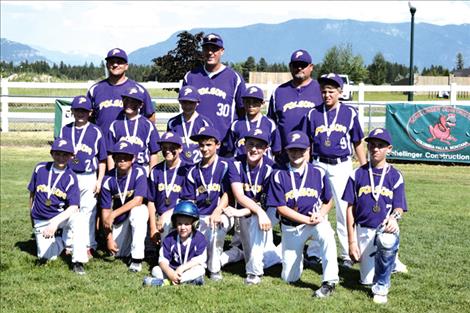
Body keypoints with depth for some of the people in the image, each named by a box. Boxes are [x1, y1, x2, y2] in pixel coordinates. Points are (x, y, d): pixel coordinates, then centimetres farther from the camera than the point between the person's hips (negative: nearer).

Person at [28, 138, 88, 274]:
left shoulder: (70, 177, -12)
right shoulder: (40, 168, -4)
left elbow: (73, 207, -20)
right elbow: (32, 194, 10)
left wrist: (55, 223, -33)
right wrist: (32, 218, 16)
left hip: (61, 216, -2)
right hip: (41, 221, 2)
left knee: (78, 218, -34)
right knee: (47, 257, -10)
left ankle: (78, 262, -25)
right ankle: (59, 239, 26)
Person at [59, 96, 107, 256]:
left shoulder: (96, 132, 0)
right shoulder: (65, 130, 7)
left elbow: (102, 159, 2)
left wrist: (99, 180, -3)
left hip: (89, 177, -2)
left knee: (88, 211, 2)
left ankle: (88, 246, 10)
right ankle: (69, 244, 17)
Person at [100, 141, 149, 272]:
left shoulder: (138, 172, -18)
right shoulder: (108, 180, -12)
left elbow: (138, 200, -27)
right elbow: (105, 210, -8)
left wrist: (113, 214, -30)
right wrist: (109, 238, -12)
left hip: (137, 212, -3)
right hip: (119, 221, 3)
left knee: (138, 211, -37)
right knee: (118, 253, -8)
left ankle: (137, 258, -27)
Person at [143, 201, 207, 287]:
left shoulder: (199, 238, -9)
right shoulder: (170, 238, -4)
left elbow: (199, 260, -17)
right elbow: (163, 260, -11)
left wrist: (182, 268, -27)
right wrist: (170, 273, -32)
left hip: (191, 269, -2)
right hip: (173, 270, 2)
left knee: (200, 270, -33)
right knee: (155, 270, -20)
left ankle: (165, 281, -39)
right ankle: (191, 280, -35)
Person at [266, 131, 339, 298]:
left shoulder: (318, 173, -3)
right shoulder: (279, 175, -7)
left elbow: (328, 201, 6)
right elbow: (281, 208, -10)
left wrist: (320, 215, -15)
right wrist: (307, 220, -18)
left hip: (317, 219, -1)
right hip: (290, 227, 1)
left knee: (327, 235, -38)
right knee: (289, 278, 4)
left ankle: (329, 282, -29)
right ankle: (298, 252, 39)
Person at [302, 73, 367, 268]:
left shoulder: (349, 113, 2)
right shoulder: (313, 114, 4)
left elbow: (358, 143, 6)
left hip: (342, 166, -1)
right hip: (319, 165, 1)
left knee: (345, 210, 1)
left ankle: (347, 254, 9)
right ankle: (314, 252, 15)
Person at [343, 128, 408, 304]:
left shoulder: (395, 176, 0)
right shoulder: (358, 174, 2)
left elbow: (399, 208, -3)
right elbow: (350, 208, 3)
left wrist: (394, 217, -29)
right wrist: (351, 241, -3)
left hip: (385, 229, -2)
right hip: (363, 230, 2)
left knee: (387, 242, -39)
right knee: (367, 280, 0)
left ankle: (381, 287, -14)